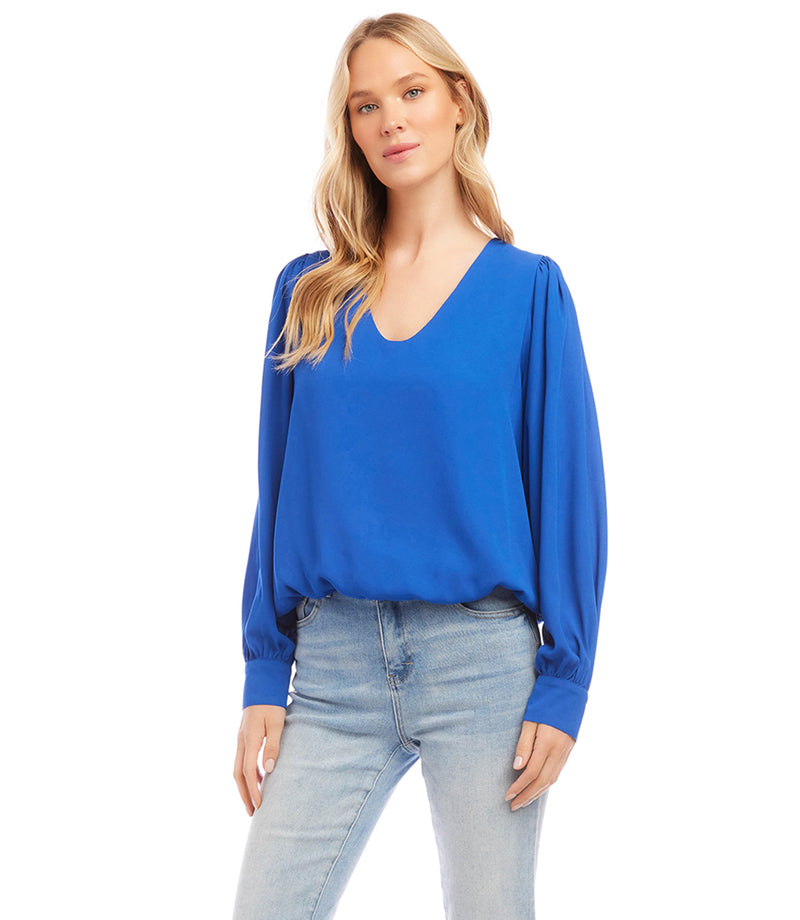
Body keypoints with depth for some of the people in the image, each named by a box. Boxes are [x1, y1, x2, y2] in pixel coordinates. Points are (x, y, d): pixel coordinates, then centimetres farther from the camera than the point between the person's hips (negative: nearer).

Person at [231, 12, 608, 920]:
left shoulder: (526, 288, 1)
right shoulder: (309, 291, 8)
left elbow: (570, 490, 0)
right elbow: (278, 485, 9)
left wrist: (564, 684, -5)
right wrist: (265, 675, 4)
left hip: (483, 658, -2)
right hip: (333, 662, 2)